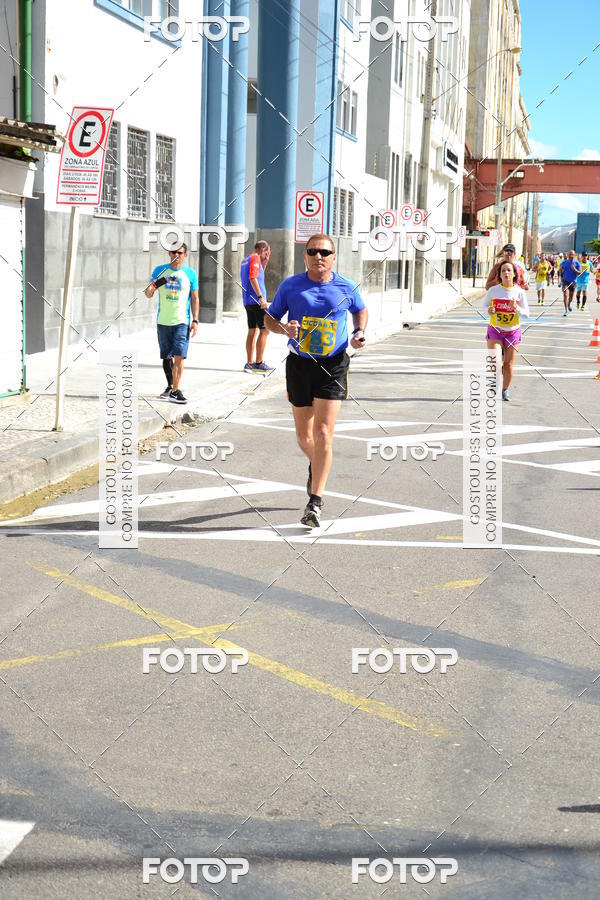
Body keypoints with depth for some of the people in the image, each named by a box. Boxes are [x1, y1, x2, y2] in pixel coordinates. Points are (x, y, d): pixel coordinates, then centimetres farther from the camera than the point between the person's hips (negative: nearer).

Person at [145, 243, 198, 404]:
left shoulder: (190, 273, 3)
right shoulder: (159, 270, 6)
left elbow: (195, 298, 7)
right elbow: (149, 295, 9)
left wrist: (195, 320, -2)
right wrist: (150, 289, -16)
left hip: (182, 321, -2)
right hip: (163, 321, 2)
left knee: (179, 356, -13)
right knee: (166, 356, 11)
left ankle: (175, 390, -12)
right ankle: (170, 386, 27)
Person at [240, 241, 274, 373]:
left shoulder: (246, 259, 20)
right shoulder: (255, 258, -8)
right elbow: (253, 278, -19)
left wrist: (264, 263, 22)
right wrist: (261, 297, -22)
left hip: (248, 301, 9)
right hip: (256, 301, -9)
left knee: (253, 331, 10)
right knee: (264, 330, -6)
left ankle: (250, 363, 9)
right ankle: (259, 363, -9)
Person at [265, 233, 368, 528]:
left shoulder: (346, 288, 0)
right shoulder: (290, 286, -1)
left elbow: (360, 310, 20)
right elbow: (270, 318, 9)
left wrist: (359, 333, 1)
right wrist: (284, 328, -13)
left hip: (334, 365, -2)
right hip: (299, 364, 2)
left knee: (323, 434, -12)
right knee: (304, 436, 11)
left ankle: (315, 501, -7)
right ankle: (316, 466, 47)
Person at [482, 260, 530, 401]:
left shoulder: (519, 292, -7)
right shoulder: (493, 290, -7)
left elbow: (526, 313, -5)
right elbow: (484, 304, 7)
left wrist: (516, 308, -25)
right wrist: (488, 310, -16)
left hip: (513, 331, 1)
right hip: (495, 330, -1)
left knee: (509, 364, 6)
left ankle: (505, 390, 26)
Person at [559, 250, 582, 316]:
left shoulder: (577, 263, -6)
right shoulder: (564, 262, -1)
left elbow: (580, 273, -5)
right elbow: (561, 270, 17)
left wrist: (575, 270, -23)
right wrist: (561, 277, 12)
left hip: (573, 281, 0)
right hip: (565, 281, 0)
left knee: (571, 296, 16)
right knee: (565, 295, -14)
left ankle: (570, 303, 51)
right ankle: (566, 310, -13)